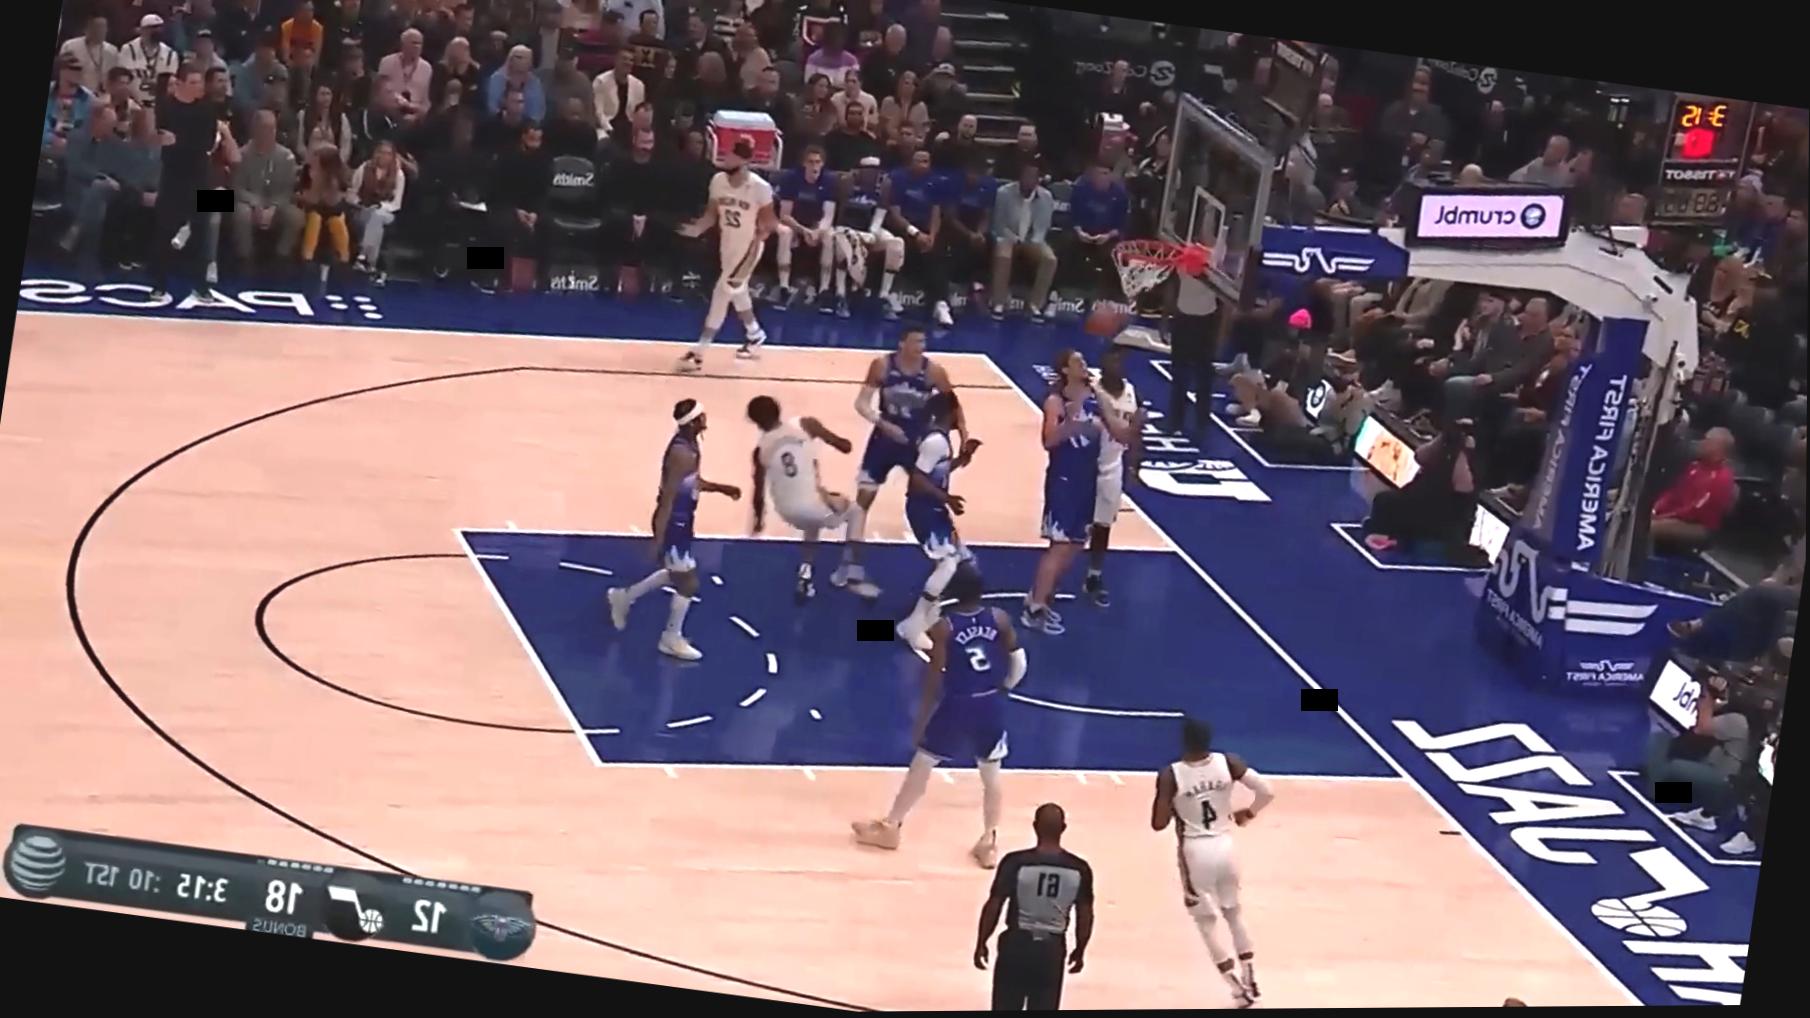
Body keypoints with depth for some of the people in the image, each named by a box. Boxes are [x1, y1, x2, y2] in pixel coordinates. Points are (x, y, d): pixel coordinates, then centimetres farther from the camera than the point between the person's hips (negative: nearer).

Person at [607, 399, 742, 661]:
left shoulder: (689, 446, 3)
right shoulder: (682, 453, -27)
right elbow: (668, 496, -26)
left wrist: (722, 489, 7)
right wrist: (660, 538, -25)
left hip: (681, 520, 10)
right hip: (673, 522, -10)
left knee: (676, 574, 26)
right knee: (688, 583, 2)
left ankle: (624, 597, 41)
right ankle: (672, 639, 18)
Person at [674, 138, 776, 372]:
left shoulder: (760, 188, -24)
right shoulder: (718, 181, -9)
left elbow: (767, 223, -14)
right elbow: (712, 213, 3)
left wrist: (755, 248, -22)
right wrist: (698, 228, -15)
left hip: (747, 248, -7)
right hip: (727, 245, 7)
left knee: (722, 293, -11)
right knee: (737, 291, 22)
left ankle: (699, 352, -10)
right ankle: (754, 335, 46)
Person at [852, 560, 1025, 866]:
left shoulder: (943, 627, -14)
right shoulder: (999, 619, -5)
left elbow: (934, 679, -12)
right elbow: (1020, 663, 0)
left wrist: (922, 719, -3)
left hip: (957, 705, -2)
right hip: (991, 706, 3)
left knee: (921, 765, 15)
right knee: (991, 775, 16)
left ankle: (890, 827, 27)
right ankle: (989, 843, 19)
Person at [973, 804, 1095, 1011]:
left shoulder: (1015, 862, -14)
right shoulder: (1079, 869, -7)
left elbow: (993, 906, -9)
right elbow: (1085, 915, 1)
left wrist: (981, 943, 3)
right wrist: (1080, 950, 17)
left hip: (1016, 944, -2)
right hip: (1051, 950, 2)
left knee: (1005, 1010, 11)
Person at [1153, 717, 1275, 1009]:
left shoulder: (1170, 775, -16)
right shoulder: (1228, 763, -8)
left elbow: (1158, 823, -11)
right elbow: (1267, 792, -9)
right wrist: (1248, 814, 10)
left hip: (1196, 852, -3)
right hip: (1225, 846, 3)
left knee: (1206, 922, 12)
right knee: (1234, 913, 24)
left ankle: (1237, 987, 10)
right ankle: (1249, 979, 26)